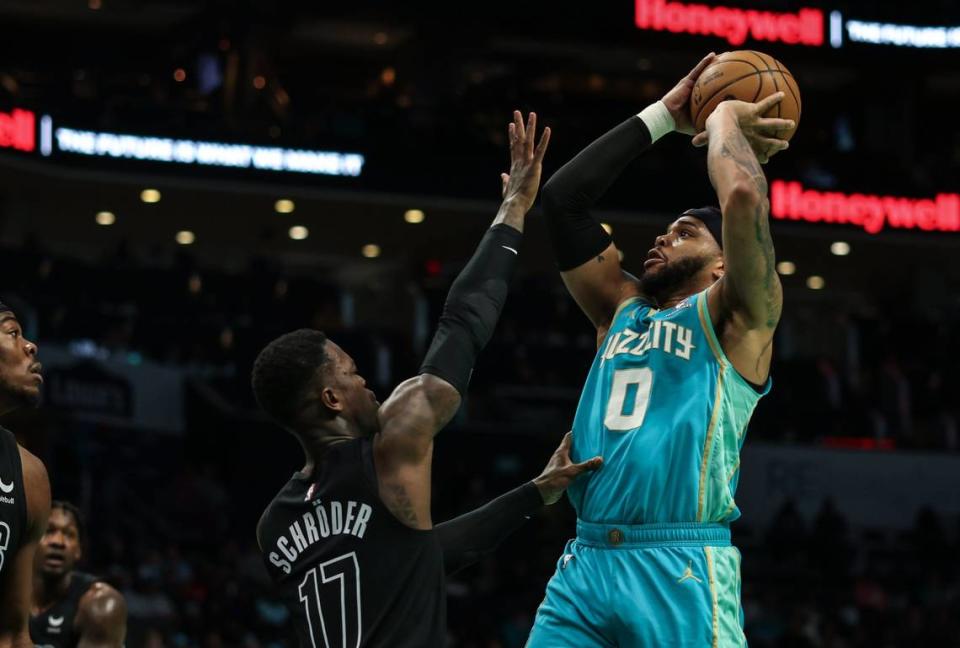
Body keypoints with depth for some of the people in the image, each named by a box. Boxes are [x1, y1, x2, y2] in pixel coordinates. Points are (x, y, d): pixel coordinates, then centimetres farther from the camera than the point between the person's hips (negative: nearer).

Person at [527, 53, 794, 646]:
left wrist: (725, 121, 7)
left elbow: (745, 198, -12)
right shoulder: (622, 311, 23)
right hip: (586, 561, 6)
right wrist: (662, 118, 21)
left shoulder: (734, 317, 6)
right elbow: (563, 200, 21)